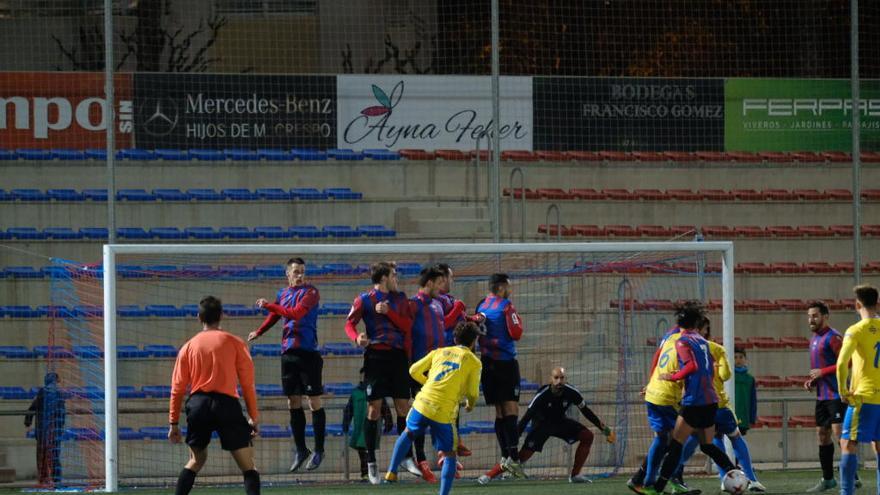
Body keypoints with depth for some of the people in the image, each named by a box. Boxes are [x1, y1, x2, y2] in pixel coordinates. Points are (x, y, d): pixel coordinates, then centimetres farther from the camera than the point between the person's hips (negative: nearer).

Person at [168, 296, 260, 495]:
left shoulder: (189, 346, 11)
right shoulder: (235, 343, 4)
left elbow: (177, 388, 11)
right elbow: (247, 384, 1)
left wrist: (173, 423, 15)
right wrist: (254, 417, 5)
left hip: (197, 405, 3)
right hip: (227, 404, -3)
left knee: (197, 460, 22)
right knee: (247, 465, 1)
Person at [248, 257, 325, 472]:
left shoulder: (310, 292, -7)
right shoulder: (282, 294, 12)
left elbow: (296, 314, -19)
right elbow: (274, 316, 28)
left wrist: (269, 305, -13)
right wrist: (258, 332, 18)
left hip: (308, 351, -6)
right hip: (288, 351, 6)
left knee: (314, 401, -4)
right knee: (293, 402, 7)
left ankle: (319, 450, 2)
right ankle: (300, 449, 15)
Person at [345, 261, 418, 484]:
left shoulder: (399, 298, 13)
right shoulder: (364, 300, 2)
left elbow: (407, 325, 4)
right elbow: (349, 323, -2)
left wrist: (388, 312, -9)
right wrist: (357, 337, -22)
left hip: (398, 355, 4)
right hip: (376, 356, -4)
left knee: (403, 407, 3)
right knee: (374, 409, -4)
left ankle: (406, 457, 13)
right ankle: (371, 463, 1)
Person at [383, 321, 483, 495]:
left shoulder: (439, 352, 15)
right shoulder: (474, 362, 4)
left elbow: (414, 371, 16)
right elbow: (473, 393, 0)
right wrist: (470, 404, 24)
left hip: (422, 404, 3)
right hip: (445, 414, -3)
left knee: (408, 434, 31)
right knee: (449, 455, 10)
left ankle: (391, 472, 26)